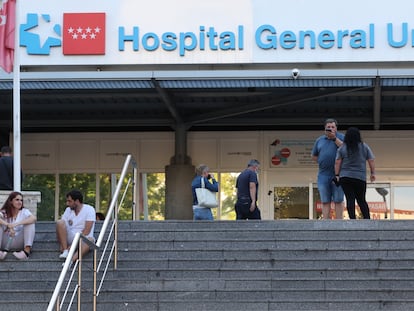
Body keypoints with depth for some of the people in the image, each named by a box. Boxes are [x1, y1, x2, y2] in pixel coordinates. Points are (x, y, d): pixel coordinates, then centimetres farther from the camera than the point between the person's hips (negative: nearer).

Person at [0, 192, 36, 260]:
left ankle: (27, 250, -35)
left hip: (18, 243, 0)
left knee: (30, 222, -16)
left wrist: (17, 224, -30)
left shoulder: (24, 211, 4)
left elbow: (34, 218, -19)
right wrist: (8, 225, -35)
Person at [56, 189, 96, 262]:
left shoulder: (89, 209, -5)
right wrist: (61, 246, -14)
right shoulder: (68, 210, 10)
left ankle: (71, 260, -59)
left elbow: (86, 231, -14)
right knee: (60, 222, -21)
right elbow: (61, 228, 2)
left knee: (90, 240, -39)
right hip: (70, 238, 4)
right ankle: (65, 251, -27)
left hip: (83, 238, -4)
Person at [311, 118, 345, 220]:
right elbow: (314, 156, 23)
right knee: (325, 201, 1)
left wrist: (334, 138, -15)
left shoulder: (341, 137, 5)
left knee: (338, 200, -4)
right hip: (323, 175, 3)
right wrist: (322, 162, 6)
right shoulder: (319, 140, 15)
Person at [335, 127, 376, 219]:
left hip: (345, 177, -1)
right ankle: (367, 219, -3)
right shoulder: (364, 147, 4)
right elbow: (371, 161, 3)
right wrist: (373, 173, 11)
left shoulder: (342, 148, 2)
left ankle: (352, 220, -11)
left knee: (350, 199, -3)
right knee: (361, 200, 8)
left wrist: (337, 175, 1)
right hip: (360, 177, 1)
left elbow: (337, 163, -2)